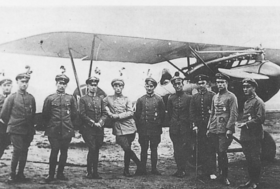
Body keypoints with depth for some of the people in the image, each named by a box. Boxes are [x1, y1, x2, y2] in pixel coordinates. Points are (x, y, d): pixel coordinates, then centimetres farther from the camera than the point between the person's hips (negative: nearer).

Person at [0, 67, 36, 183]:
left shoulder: (31, 98, 5)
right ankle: (12, 175, 4)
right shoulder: (12, 97, -5)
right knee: (18, 151, -11)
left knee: (24, 152, 9)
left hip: (28, 131, 4)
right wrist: (10, 124, 9)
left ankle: (20, 174, 22)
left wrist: (32, 129, 11)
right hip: (15, 130, -4)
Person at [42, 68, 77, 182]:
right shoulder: (50, 98, 2)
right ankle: (51, 175, 4)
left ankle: (60, 173, 18)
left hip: (67, 130, 2)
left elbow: (74, 114, 12)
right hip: (53, 130, -2)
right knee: (54, 151, -6)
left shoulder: (71, 98, 5)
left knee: (64, 152, 7)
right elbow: (45, 115, 8)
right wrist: (49, 125, 12)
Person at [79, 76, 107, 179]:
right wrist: (93, 123, -12)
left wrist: (100, 122, -8)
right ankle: (89, 172, 1)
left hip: (99, 129, 4)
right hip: (88, 129, -4)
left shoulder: (100, 99, 14)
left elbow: (104, 113, 10)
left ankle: (95, 172, 15)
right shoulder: (83, 99, 1)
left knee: (96, 150, 7)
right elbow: (82, 114, -6)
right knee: (92, 149, -11)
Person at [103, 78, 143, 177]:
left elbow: (130, 113, -1)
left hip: (130, 127, 1)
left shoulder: (126, 99, 9)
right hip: (119, 129, -1)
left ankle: (126, 170, 18)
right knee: (127, 149, -10)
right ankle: (139, 165, 7)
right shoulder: (108, 99, 9)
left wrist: (117, 116, -11)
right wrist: (109, 112, 0)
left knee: (127, 150, 4)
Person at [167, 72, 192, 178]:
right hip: (174, 129, 3)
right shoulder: (171, 99, 7)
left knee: (185, 149, -4)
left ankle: (182, 170, 5)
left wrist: (189, 124, 2)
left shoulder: (189, 98, -1)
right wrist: (172, 124, 12)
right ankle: (180, 169, 14)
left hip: (185, 129, -3)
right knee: (177, 150, 5)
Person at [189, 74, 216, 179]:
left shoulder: (212, 95, 1)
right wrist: (194, 124, 1)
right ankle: (204, 172, 11)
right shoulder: (194, 97, 12)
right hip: (199, 127, 3)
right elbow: (192, 112, 9)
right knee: (201, 150, 4)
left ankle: (211, 172, 2)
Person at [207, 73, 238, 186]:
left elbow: (234, 114, -9)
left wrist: (229, 129, -15)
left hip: (224, 130, -5)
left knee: (222, 153, -6)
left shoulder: (231, 97, -3)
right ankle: (220, 173, 19)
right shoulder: (214, 97, 15)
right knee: (218, 152, 7)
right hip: (213, 130, 6)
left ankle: (224, 176, 5)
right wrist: (209, 128, 13)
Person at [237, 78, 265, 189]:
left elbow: (260, 118, -17)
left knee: (255, 159, -1)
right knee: (248, 159, 12)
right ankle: (251, 180, 22)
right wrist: (242, 124, 9)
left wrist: (246, 124, -17)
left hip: (255, 136, -8)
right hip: (245, 136, 8)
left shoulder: (258, 101, -8)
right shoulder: (246, 102, 18)